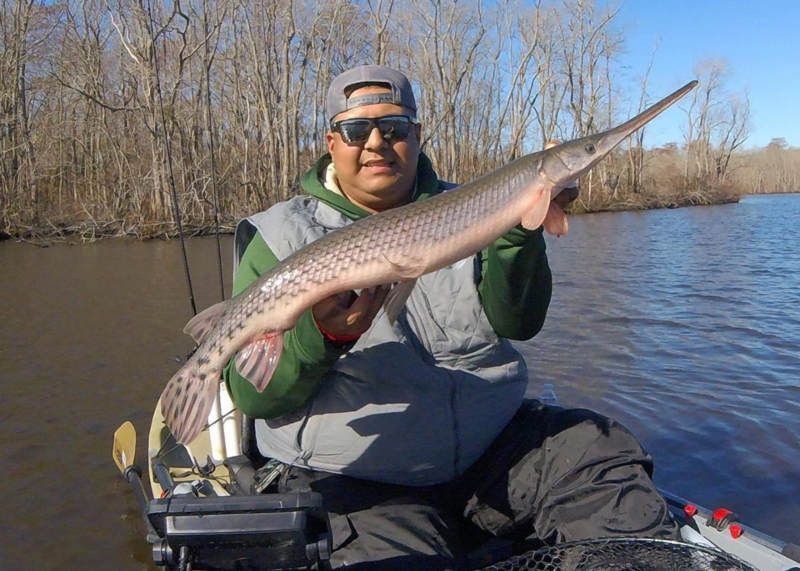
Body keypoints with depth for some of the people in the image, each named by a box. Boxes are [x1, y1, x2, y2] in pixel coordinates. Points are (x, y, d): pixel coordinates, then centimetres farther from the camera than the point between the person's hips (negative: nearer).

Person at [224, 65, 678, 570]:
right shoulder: (283, 235, -2)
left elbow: (517, 321, -3)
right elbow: (254, 396, -7)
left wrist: (520, 227, -19)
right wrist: (321, 335, -27)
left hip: (493, 444, 4)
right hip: (357, 478, -3)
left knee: (605, 455, -11)